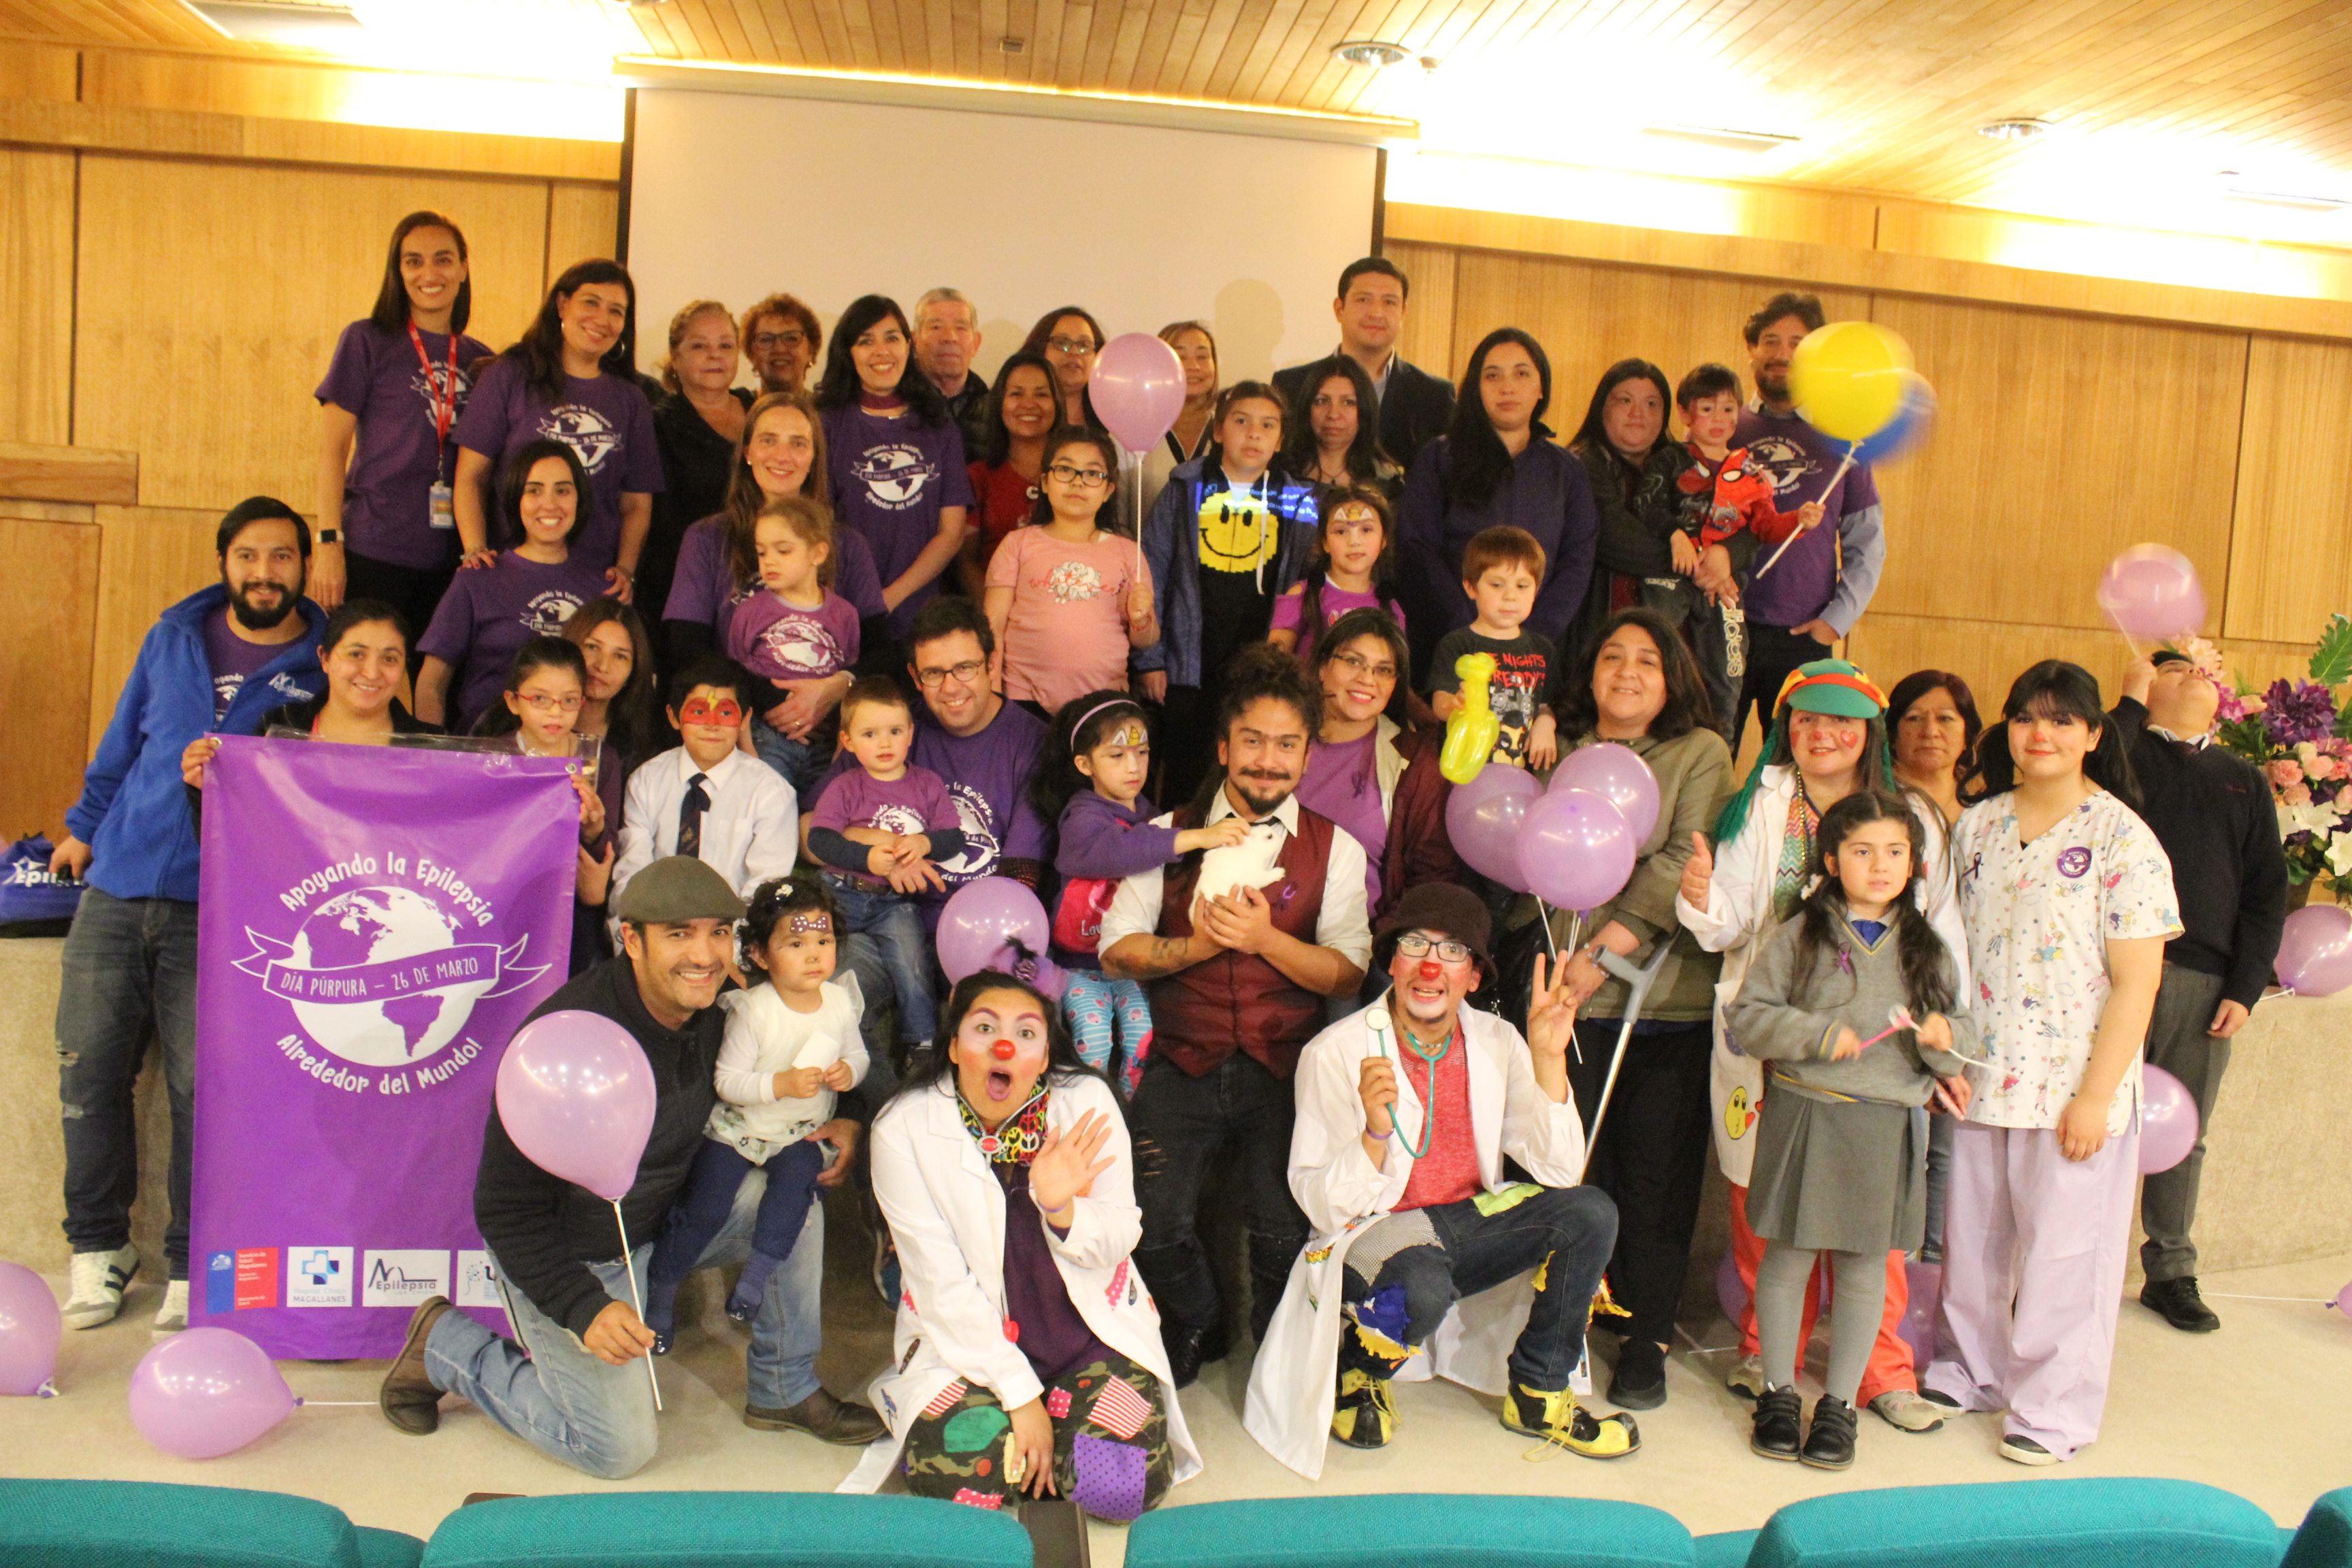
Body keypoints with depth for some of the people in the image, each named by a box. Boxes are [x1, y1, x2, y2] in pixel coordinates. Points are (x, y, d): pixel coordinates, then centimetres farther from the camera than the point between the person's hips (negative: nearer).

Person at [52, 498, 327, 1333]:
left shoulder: (323, 667, 1)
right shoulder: (173, 638, 12)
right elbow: (124, 740, 22)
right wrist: (85, 824, 24)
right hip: (117, 889, 4)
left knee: (203, 1088, -5)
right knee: (88, 1070, 5)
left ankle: (193, 1264, 9)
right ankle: (98, 1245, 22)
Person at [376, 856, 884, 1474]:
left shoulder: (715, 1014, -11)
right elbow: (505, 1210, -24)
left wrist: (833, 1124, -7)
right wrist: (584, 1309, -32)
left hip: (665, 1224, 6)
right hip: (566, 1258, -6)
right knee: (621, 1449, -7)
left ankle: (784, 1392, 5)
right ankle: (447, 1345, 13)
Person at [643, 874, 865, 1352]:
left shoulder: (841, 1001, -6)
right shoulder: (753, 1010, -19)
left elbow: (857, 1054, 7)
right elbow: (727, 1080, -18)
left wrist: (848, 1073, -15)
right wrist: (781, 1084, -30)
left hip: (802, 1132, 3)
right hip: (738, 1126, -3)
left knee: (797, 1175, -26)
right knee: (705, 1207, -8)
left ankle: (756, 1275, -10)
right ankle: (661, 1290, 16)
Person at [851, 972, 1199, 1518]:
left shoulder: (1087, 1102, -12)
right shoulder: (903, 1129, -15)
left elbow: (1118, 1245, -6)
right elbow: (941, 1281, -13)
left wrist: (1061, 1208, -29)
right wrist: (1020, 1394, -16)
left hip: (1092, 1327, 1)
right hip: (966, 1338, -1)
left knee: (1126, 1482, -17)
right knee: (957, 1474, -23)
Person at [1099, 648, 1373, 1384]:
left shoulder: (1336, 851, 7)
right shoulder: (1169, 834, 9)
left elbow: (1347, 972, -3)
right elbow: (1116, 951, 3)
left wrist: (1265, 938, -16)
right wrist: (1198, 944, -12)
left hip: (1285, 1069, -1)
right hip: (1183, 1065, 1)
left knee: (1284, 1233, -10)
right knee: (1155, 1225, -8)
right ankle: (1196, 1328, 25)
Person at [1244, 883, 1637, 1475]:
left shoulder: (1497, 1043, 0)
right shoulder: (1335, 1053, -12)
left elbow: (1560, 1173, -7)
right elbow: (1323, 1206, -14)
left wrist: (1549, 1060, -17)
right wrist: (1376, 1134, -32)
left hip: (1469, 1225, 5)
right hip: (1372, 1235, -5)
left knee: (1590, 1213, -18)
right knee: (1423, 1283, -38)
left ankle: (1538, 1394, 4)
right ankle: (1354, 1371, 0)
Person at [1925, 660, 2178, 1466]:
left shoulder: (2123, 839, -8)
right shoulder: (1978, 825, 7)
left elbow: (2136, 982, -10)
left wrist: (2096, 1095, -13)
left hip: (2072, 1088, -4)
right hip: (1978, 1080, 4)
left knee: (2063, 1248, 6)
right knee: (1970, 1238, 14)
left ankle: (2051, 1408, 23)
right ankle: (1966, 1374, 33)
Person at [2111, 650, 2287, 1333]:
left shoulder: (2245, 780, 17)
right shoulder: (2125, 754, 6)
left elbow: (2267, 888, 12)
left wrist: (2245, 987, 2)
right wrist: (2130, 701, -7)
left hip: (2206, 982, 4)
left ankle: (2171, 1272, 23)